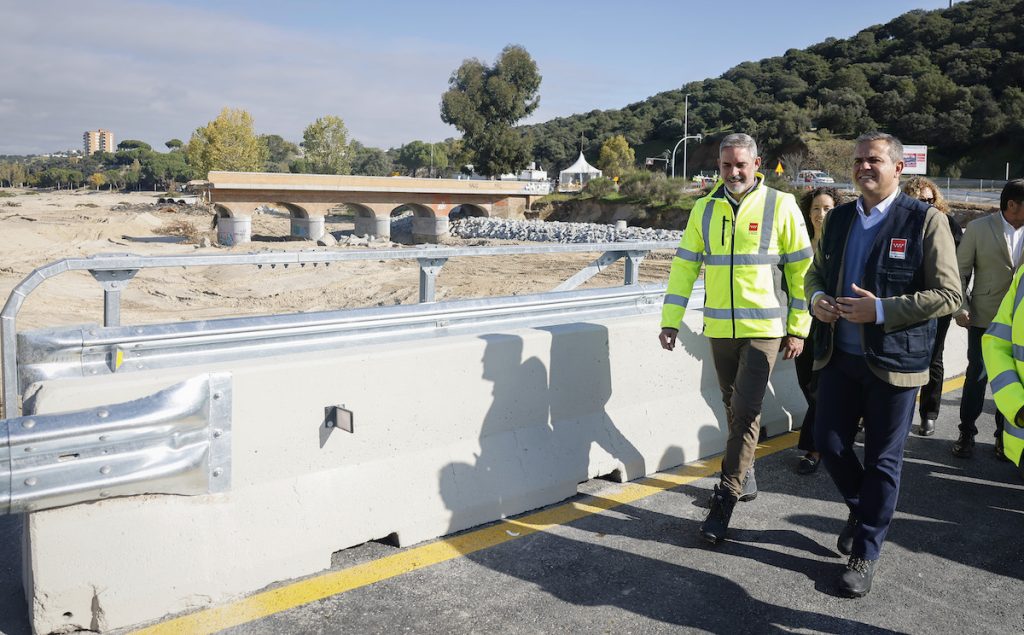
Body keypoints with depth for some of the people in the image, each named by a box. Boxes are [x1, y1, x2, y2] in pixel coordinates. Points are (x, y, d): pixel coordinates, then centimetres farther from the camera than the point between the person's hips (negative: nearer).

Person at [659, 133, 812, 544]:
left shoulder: (780, 206, -3)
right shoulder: (705, 209, 6)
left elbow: (801, 270, 0)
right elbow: (684, 265, 7)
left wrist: (798, 328, -2)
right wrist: (671, 319, 2)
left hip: (763, 328, -4)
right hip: (719, 328, 4)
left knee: (745, 413, -7)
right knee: (734, 410, 15)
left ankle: (725, 499, 0)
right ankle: (745, 475, 33)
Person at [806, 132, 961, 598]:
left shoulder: (925, 221, -9)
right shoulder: (838, 218, 8)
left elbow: (948, 294, -11)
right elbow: (816, 272, 19)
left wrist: (881, 310, -22)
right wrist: (817, 297, -5)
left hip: (893, 361, -5)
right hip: (838, 355, 5)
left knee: (883, 459, 6)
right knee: (828, 442, 8)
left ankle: (865, 554, 21)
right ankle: (862, 508, 39)